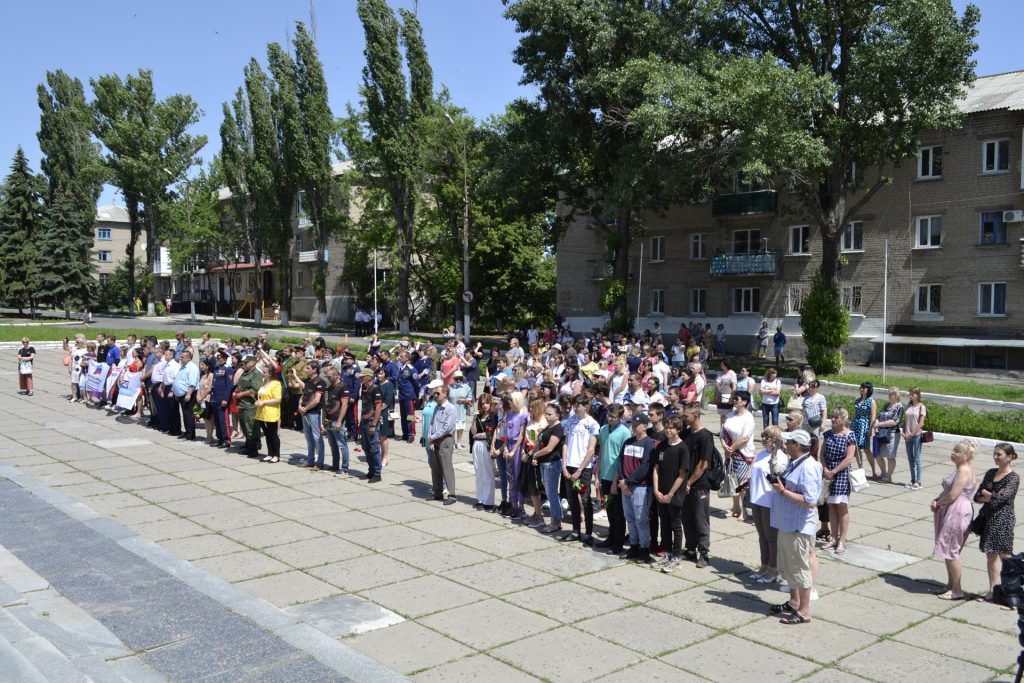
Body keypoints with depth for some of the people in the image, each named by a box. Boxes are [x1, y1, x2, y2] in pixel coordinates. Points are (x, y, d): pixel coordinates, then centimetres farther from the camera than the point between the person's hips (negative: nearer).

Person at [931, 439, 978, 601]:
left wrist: (937, 504, -7)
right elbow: (948, 490, 18)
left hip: (957, 513, -10)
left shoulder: (964, 471, -19)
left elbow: (952, 496, -23)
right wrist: (936, 500, 2)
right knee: (949, 551, 16)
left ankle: (957, 590, 6)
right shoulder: (960, 469, 13)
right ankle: (950, 585, 26)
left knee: (951, 551, -3)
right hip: (951, 512, 10)